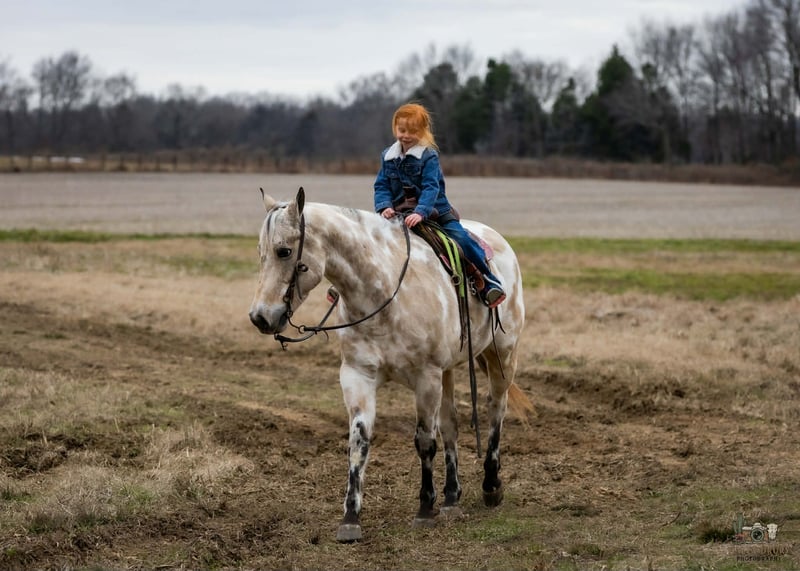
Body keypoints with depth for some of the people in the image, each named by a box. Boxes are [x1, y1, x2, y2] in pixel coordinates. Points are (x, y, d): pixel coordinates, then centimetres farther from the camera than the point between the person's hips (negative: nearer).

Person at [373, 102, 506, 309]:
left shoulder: (429, 156, -11)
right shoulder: (388, 156, 3)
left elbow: (431, 187, -21)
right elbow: (381, 186, 1)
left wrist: (420, 212, -36)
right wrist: (384, 206, -20)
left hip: (434, 210, -4)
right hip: (398, 212, 4)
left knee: (461, 238, -19)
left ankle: (489, 282, -10)